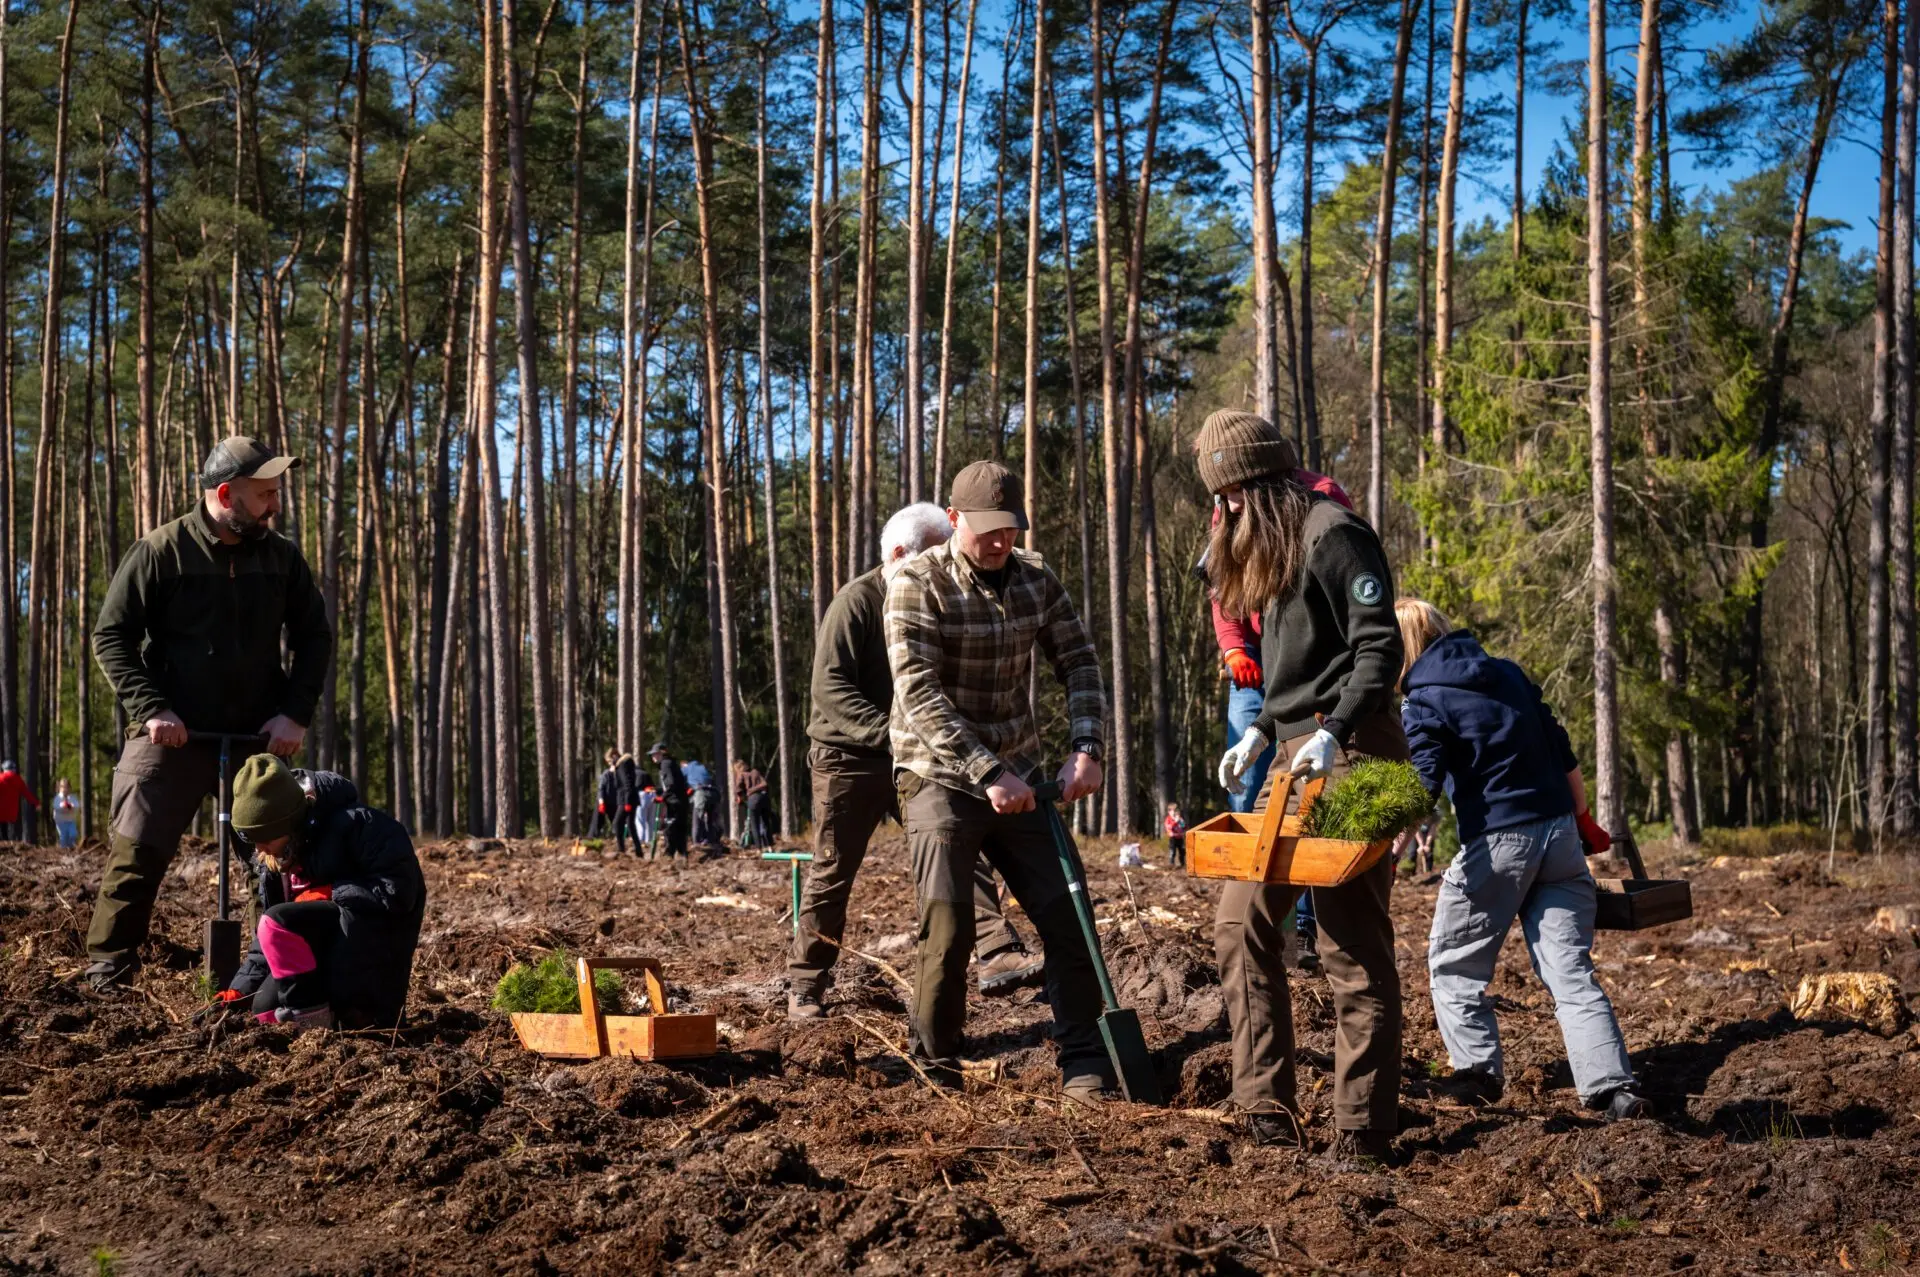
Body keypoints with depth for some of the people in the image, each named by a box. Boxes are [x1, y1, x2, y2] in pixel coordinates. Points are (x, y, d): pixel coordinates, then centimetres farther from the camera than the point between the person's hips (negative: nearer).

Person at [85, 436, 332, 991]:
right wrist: (152, 709, -13)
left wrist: (295, 714, -1)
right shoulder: (159, 551, -6)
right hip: (174, 735, -3)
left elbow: (315, 636, 11)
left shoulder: (281, 556, 4)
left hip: (258, 736, 3)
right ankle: (105, 972, 2)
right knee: (136, 852, -8)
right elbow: (110, 637, -2)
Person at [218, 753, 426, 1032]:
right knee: (266, 1009, -5)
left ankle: (312, 1019, -14)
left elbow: (398, 891, -24)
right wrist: (239, 989, 2)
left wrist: (329, 893, -20)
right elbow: (267, 937, 14)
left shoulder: (354, 825, -19)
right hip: (329, 948, 9)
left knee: (277, 923, -25)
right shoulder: (274, 856, 7)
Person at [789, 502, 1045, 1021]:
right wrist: (890, 734, -30)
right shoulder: (856, 602, -12)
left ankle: (998, 957, -21)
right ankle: (804, 989, 12)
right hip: (849, 758, -5)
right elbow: (829, 690, -21)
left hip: (915, 760, 5)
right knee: (832, 876, 1)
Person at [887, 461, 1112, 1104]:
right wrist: (989, 773, -28)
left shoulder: (1035, 578, 2)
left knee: (1067, 914, 0)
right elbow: (920, 695, -21)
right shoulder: (916, 583, -13)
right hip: (939, 776, -5)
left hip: (1016, 774, 5)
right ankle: (936, 1069, 4)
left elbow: (1079, 664, 2)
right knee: (947, 925, -12)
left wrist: (1086, 749, -15)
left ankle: (1085, 1063, 10)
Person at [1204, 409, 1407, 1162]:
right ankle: (1266, 1108, 9)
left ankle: (1364, 1129, -1)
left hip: (1347, 758, -10)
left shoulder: (1332, 536, -10)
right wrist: (1260, 734, 15)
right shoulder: (1270, 549, 20)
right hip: (1292, 756, 10)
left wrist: (1334, 732, -27)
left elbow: (1379, 647, -18)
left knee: (1353, 949, -6)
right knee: (1240, 925, 5)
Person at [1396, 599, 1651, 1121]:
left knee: (1454, 963, 14)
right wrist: (1581, 819, 28)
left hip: (1495, 844, -6)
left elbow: (1422, 790, -19)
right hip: (1559, 833, 6)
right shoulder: (1508, 673, 12)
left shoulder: (1423, 705, -6)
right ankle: (1612, 1086, -7)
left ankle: (1479, 1072, 12)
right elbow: (1564, 754, 17)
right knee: (1570, 968, 3)